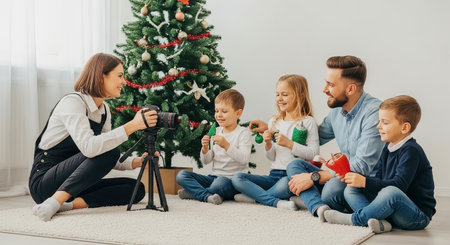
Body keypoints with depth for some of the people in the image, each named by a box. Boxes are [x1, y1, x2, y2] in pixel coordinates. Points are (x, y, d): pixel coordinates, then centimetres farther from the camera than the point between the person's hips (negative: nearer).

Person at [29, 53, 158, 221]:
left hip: (75, 184, 9)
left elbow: (107, 161, 9)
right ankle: (54, 202, -31)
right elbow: (89, 147, -34)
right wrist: (132, 126, -33)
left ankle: (71, 204, -18)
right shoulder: (72, 102, -17)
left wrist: (136, 162, -8)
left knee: (136, 189, -6)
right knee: (109, 151, -28)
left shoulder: (104, 110, 9)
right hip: (44, 181, -8)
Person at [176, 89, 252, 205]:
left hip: (232, 179, -6)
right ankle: (207, 196, -27)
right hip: (214, 176, 6)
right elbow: (206, 161, 12)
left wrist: (226, 145, -28)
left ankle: (194, 191, -16)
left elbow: (244, 159, -18)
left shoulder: (243, 133, -3)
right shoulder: (215, 132, 13)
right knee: (181, 175, -10)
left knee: (221, 182, -41)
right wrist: (205, 149, -9)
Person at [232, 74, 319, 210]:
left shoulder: (307, 122, -1)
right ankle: (276, 202, -24)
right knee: (237, 178, -12)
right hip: (274, 175, 6)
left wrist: (289, 143, -16)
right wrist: (268, 144, -5)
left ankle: (255, 196, -15)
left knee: (285, 183, -41)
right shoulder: (274, 122, 15)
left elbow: (314, 154, -12)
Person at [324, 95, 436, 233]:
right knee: (350, 190, 0)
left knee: (390, 192, -40)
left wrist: (365, 182, -27)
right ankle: (380, 222, -24)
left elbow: (399, 185, -26)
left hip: (419, 216, -9)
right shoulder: (387, 149, 12)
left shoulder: (411, 151, -17)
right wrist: (357, 179, -10)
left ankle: (355, 219, -18)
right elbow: (380, 179, 8)